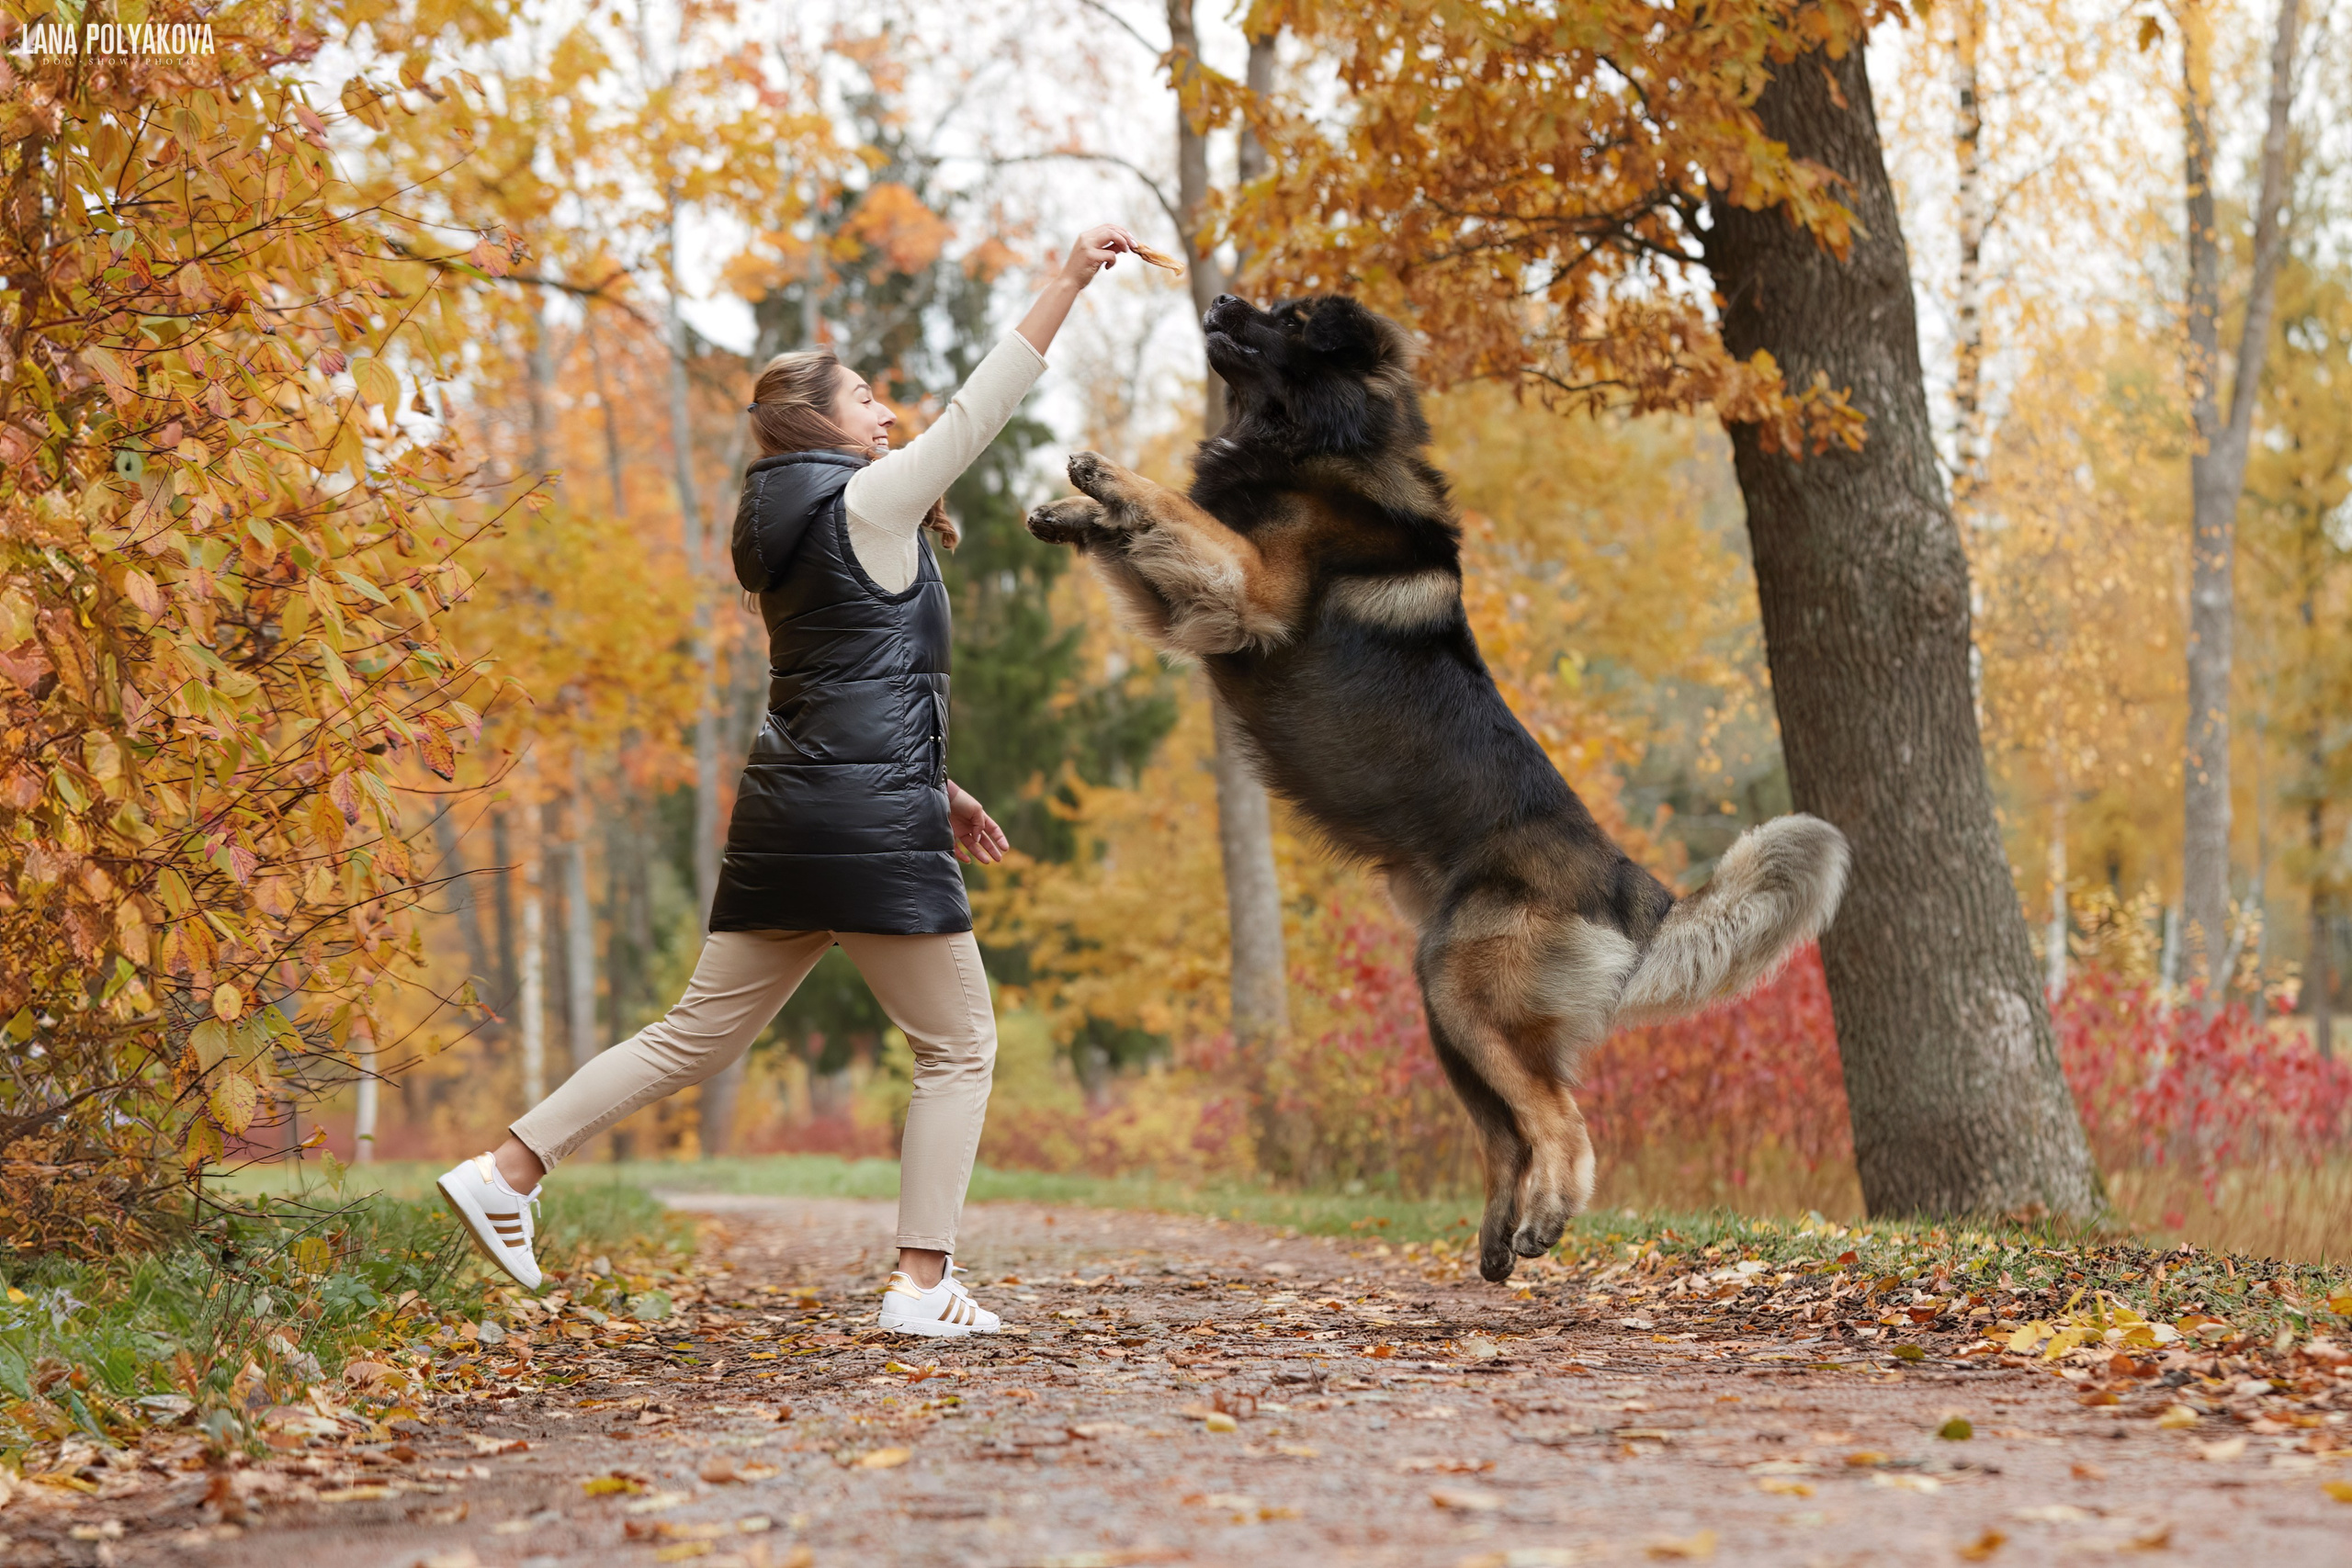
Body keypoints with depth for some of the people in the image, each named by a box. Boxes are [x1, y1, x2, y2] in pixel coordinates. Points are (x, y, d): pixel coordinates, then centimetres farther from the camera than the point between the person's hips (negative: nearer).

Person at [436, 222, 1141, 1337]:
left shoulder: (788, 533, 20)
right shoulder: (867, 504, -5)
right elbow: (979, 410, -10)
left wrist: (932, 791, 26)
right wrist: (1065, 284, -11)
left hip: (785, 819, 9)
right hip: (868, 826, -9)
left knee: (701, 1035, 13)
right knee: (959, 1045, 2)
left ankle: (505, 1172, 10)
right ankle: (923, 1282, -1)